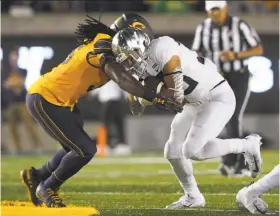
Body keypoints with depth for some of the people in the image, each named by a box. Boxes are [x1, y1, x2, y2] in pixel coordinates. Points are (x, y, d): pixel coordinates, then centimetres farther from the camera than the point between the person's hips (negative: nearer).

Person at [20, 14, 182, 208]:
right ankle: (47, 188, 10)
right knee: (85, 150, -8)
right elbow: (122, 79, -38)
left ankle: (36, 176, 34)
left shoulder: (104, 44, 6)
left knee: (77, 149, 18)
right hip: (44, 100, -10)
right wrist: (156, 98, -42)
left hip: (60, 101, 10)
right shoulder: (103, 46, -23)